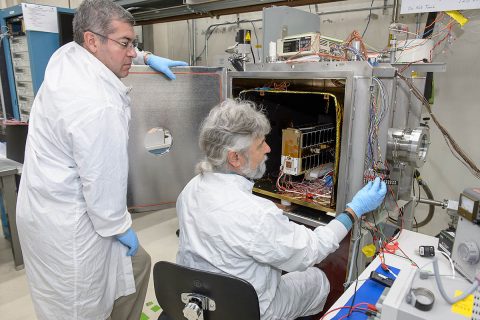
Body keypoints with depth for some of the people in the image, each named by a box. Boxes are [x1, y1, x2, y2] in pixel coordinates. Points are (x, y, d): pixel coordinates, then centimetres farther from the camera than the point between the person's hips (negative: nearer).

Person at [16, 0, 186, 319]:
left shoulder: (66, 55, -1)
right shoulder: (98, 107, -30)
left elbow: (108, 55, 22)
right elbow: (103, 180, -23)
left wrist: (148, 58, 10)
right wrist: (121, 227, -7)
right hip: (68, 226, -10)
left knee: (136, 265, 22)